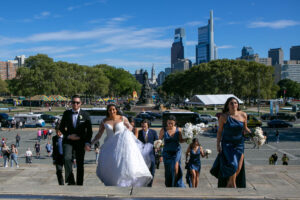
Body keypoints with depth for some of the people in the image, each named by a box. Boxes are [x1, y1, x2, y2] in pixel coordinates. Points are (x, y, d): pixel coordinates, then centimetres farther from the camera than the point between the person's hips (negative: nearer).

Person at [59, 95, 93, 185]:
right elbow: (61, 127, 9)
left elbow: (89, 130, 2)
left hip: (80, 142, 0)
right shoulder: (66, 113, 5)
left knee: (80, 164, 3)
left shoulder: (85, 114, 1)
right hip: (68, 141, 0)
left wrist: (87, 143, -8)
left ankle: (79, 184, 13)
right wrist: (68, 135, -7)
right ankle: (70, 181, -17)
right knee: (67, 158, -23)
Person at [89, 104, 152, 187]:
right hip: (110, 145, 1)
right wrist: (91, 143, -4)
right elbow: (99, 134, 5)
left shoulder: (122, 118, -1)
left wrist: (128, 131, -6)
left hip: (122, 143, -1)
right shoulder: (104, 121, 2)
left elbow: (130, 127, 15)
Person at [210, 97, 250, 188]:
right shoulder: (223, 116, -7)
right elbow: (219, 131, -1)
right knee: (232, 164, -17)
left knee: (239, 168, 3)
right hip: (227, 144, -3)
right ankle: (233, 184, 9)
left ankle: (229, 184, 28)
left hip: (239, 144, 3)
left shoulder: (243, 115, -1)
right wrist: (218, 144, -7)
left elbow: (245, 129, 11)